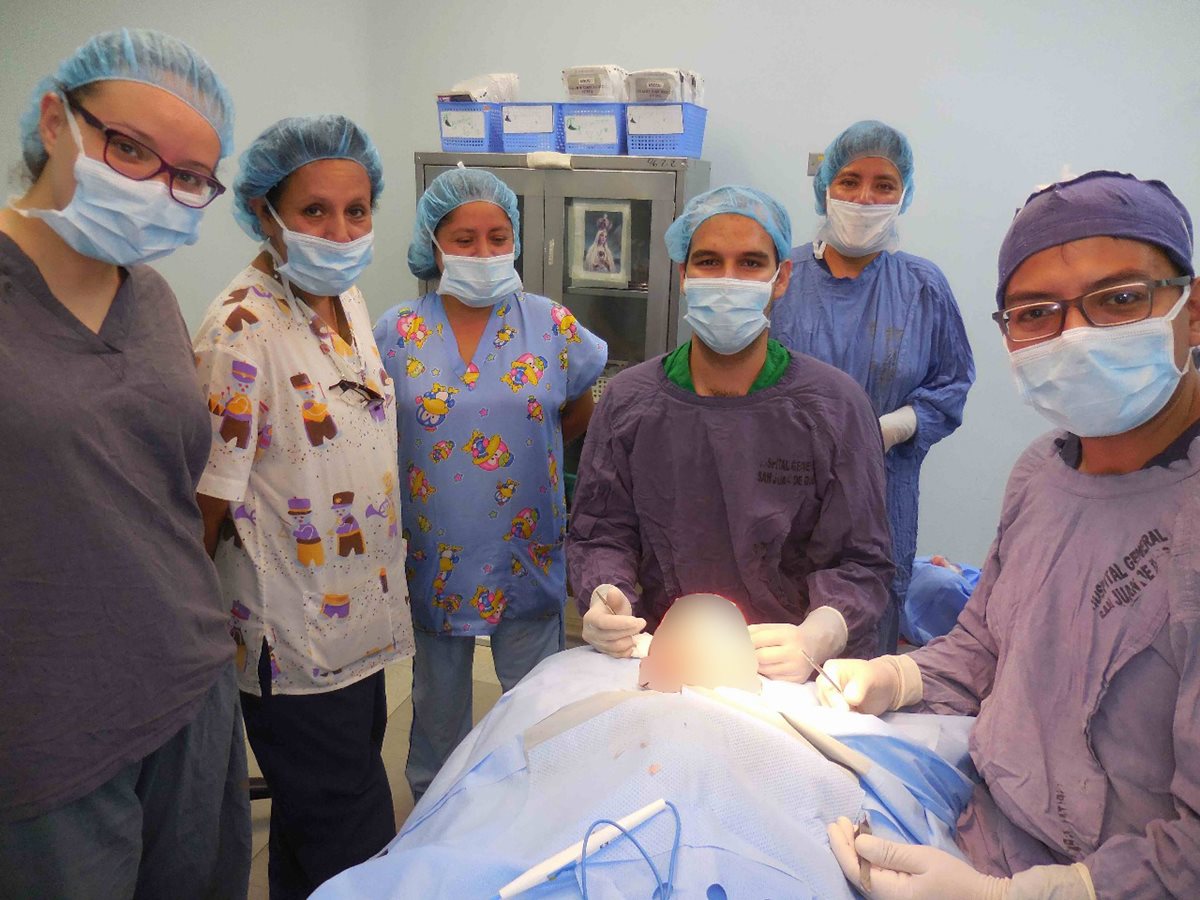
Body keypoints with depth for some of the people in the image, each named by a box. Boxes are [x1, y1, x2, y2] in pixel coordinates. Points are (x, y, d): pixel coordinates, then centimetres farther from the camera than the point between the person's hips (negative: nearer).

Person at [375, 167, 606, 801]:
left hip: (528, 552, 0)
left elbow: (579, 419, 10)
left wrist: (524, 450, 7)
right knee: (437, 701, 20)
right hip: (434, 554, 1)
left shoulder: (552, 326, -3)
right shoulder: (397, 332, -4)